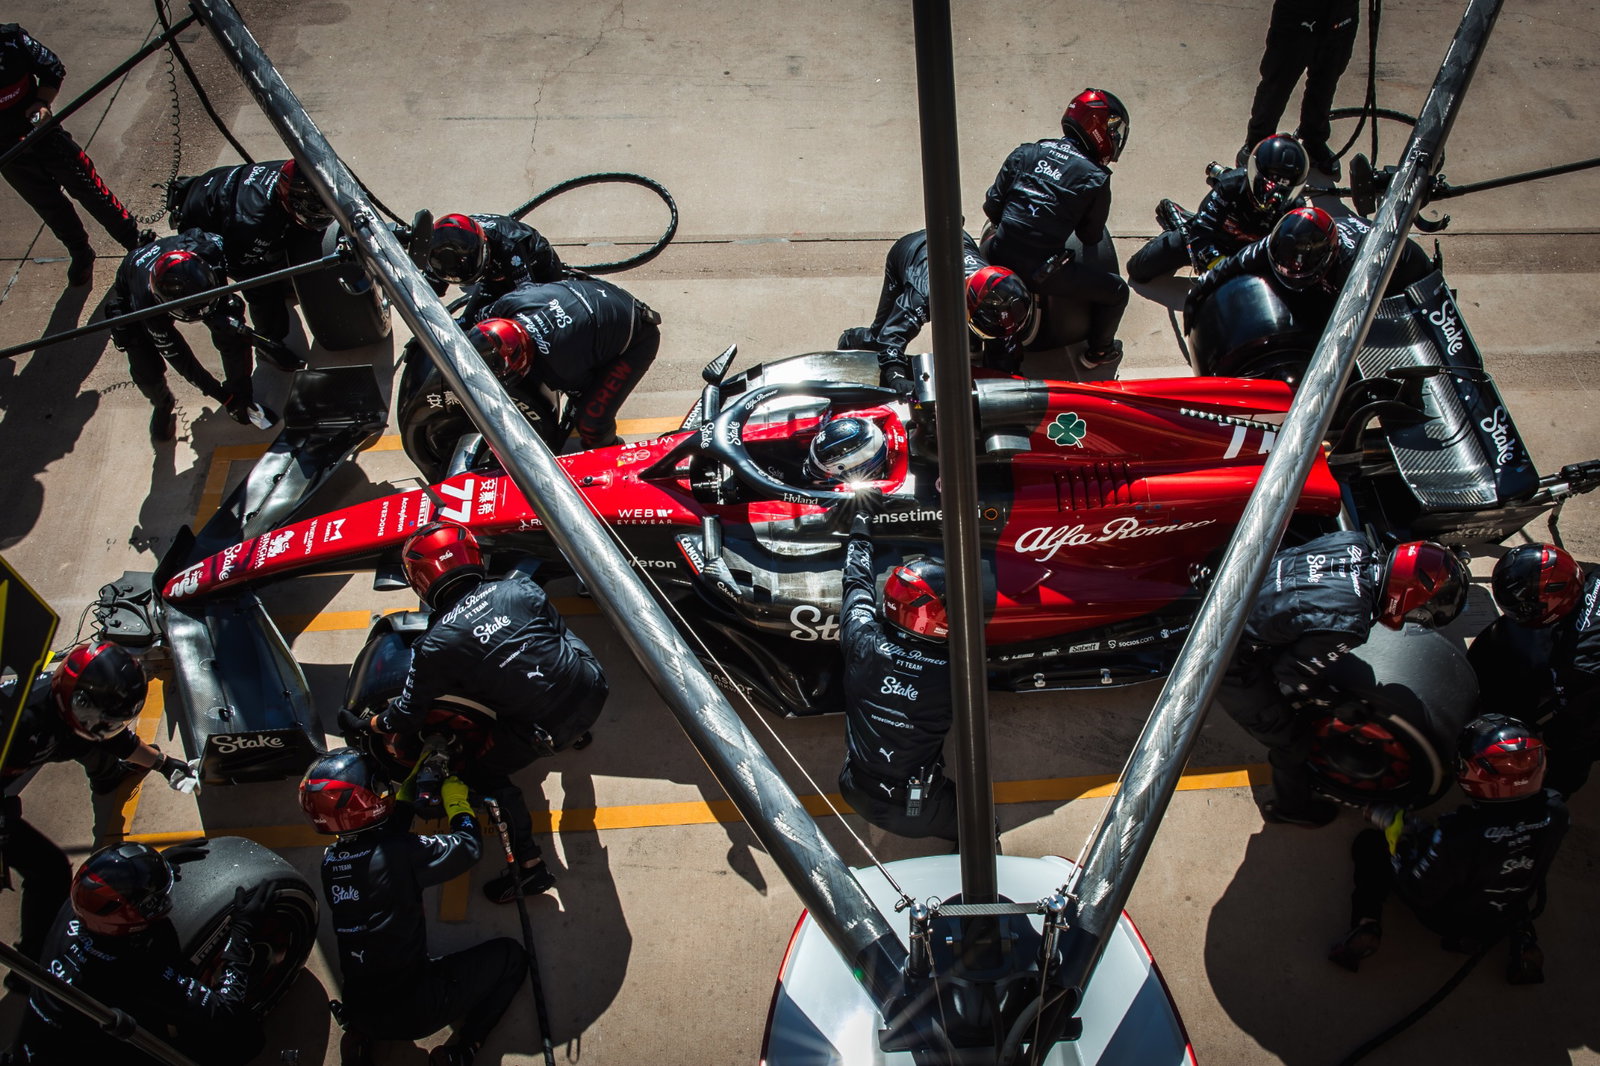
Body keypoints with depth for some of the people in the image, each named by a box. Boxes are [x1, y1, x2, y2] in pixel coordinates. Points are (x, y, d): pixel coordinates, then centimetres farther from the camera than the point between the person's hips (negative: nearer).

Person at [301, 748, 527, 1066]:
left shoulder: (330, 861, -2)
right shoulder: (402, 854, -23)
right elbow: (469, 847, -10)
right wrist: (456, 800, 6)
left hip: (358, 1009, 7)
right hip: (413, 1010, -7)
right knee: (510, 956, 7)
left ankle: (360, 1038, 18)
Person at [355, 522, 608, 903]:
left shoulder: (434, 647, -8)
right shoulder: (519, 587, 0)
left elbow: (407, 717, 3)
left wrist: (367, 726, 23)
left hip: (544, 730, -5)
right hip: (590, 693, 5)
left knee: (481, 772, 17)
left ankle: (529, 864, 17)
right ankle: (578, 734, 52)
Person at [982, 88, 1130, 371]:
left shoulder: (1025, 153, 5)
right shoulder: (1096, 179, -5)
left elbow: (992, 205, 7)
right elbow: (1091, 237, 5)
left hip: (1000, 256, 5)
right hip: (1042, 272, -5)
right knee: (1116, 291, 14)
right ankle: (1098, 352, 32)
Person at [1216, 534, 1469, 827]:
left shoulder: (1355, 543, -11)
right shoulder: (1348, 625, -33)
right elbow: (1292, 677, -18)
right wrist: (1346, 706, -2)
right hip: (1231, 662, -8)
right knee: (1292, 739, 15)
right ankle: (1291, 806, 42)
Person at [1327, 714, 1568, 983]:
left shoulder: (1458, 837, -42)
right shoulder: (1554, 812, -27)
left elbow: (1418, 892, -25)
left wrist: (1396, 835, -13)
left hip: (1451, 920, -3)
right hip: (1517, 910, 4)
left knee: (1369, 843, 8)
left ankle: (1367, 926, -3)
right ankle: (1523, 937, 20)